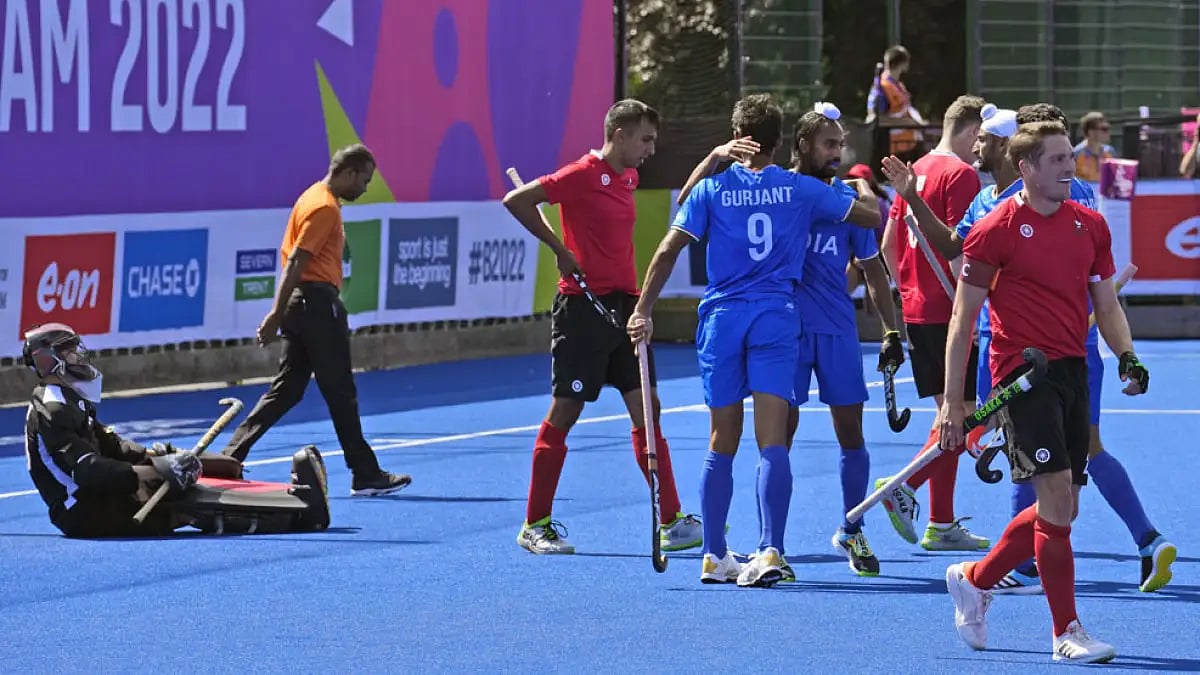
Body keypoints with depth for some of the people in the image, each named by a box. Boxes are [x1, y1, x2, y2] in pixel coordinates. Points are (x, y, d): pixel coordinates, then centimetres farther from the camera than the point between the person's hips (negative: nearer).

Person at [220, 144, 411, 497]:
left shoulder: (316, 197, 17)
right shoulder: (325, 208, -14)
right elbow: (295, 262, -19)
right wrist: (276, 315, -21)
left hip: (303, 304, 10)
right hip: (318, 303, -10)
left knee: (286, 390, 10)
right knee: (341, 394, -2)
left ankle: (230, 457, 4)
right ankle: (366, 475, 5)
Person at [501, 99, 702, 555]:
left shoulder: (629, 178, 13)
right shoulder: (582, 175, -11)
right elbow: (517, 201, -14)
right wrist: (560, 249, -12)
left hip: (623, 306, 8)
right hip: (583, 307, -8)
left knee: (646, 409, 3)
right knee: (564, 412, -1)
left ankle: (672, 522, 4)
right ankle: (535, 526, 8)